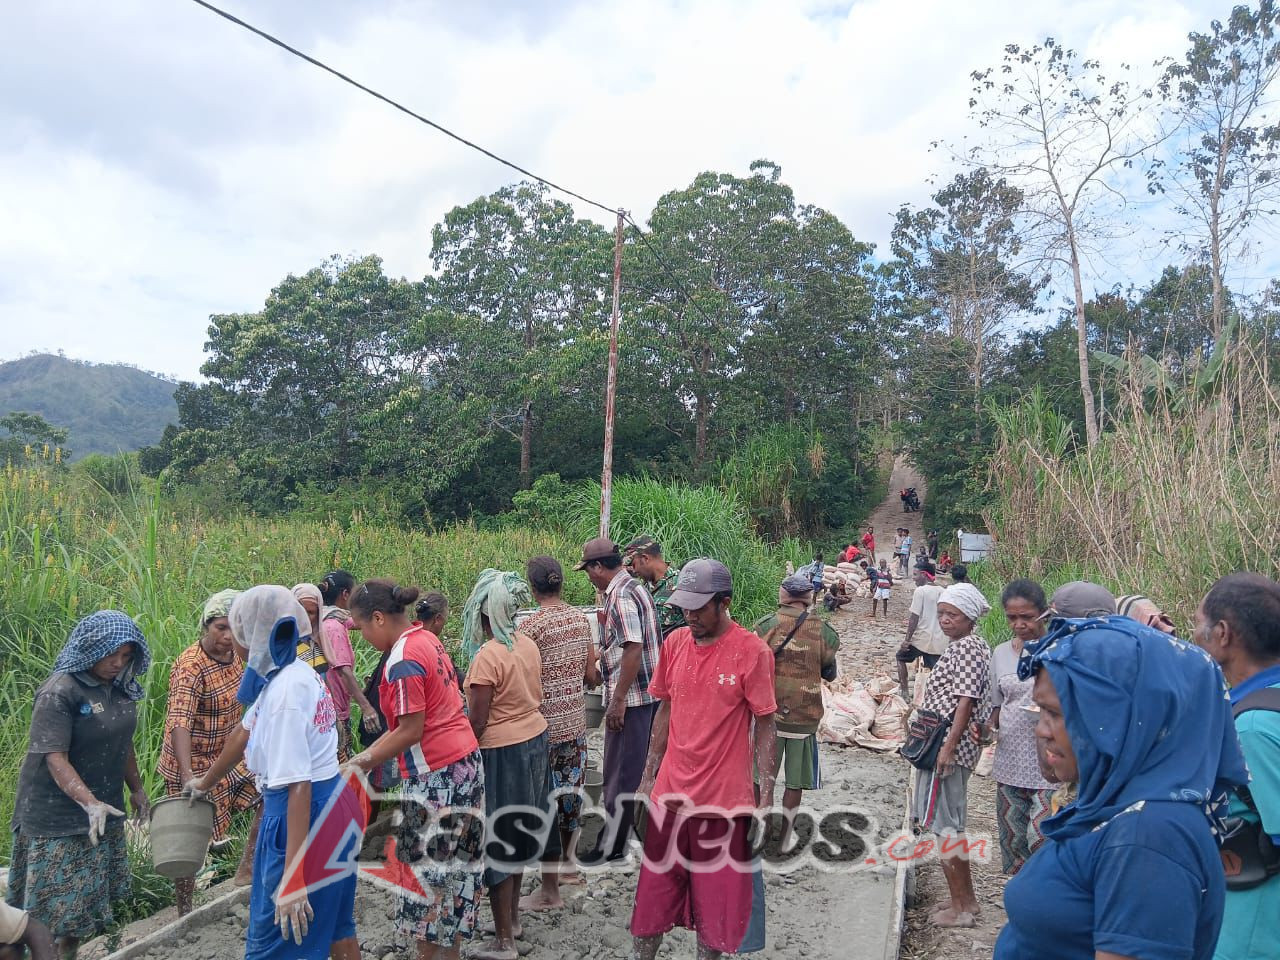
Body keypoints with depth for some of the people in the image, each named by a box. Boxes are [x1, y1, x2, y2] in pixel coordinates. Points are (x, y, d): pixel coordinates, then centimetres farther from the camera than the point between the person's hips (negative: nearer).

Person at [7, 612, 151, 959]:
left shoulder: (120, 687, 3)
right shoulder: (60, 691, -19)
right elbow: (54, 757, -24)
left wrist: (136, 789, 18)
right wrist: (89, 802, -34)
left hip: (105, 808, 7)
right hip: (58, 813, -7)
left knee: (85, 898, 15)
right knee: (53, 904, 0)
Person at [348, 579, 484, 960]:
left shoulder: (403, 661, -19)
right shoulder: (425, 638, 8)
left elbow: (411, 731, -18)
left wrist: (366, 761, -5)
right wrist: (371, 752, 12)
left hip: (436, 775, -9)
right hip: (464, 763, 9)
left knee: (427, 870, 7)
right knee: (452, 865, 18)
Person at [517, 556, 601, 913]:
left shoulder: (530, 625, -17)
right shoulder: (581, 618, 2)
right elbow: (590, 675, 6)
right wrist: (599, 678, 28)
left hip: (544, 727, -7)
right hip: (575, 723, 7)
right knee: (570, 795, 20)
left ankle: (550, 891, 11)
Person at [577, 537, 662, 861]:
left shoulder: (620, 596, -19)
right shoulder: (635, 587, 12)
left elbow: (633, 649, -25)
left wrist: (618, 700, -22)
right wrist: (604, 650, 29)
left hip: (630, 696, -10)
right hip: (648, 692, 10)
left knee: (621, 771, 2)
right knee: (638, 766, 19)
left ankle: (613, 844, 14)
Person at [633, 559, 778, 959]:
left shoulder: (752, 651, -13)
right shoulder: (675, 643, 1)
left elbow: (765, 726, -8)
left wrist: (766, 798, -9)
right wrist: (648, 777, 12)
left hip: (724, 799, -4)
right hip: (670, 794, 4)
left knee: (716, 900, 13)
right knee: (653, 893, 15)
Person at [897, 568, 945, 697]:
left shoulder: (920, 591, -11)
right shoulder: (943, 591, 8)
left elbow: (914, 617, -14)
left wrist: (907, 639, -10)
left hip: (921, 638, -5)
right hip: (939, 641, 5)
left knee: (900, 657, 17)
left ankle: (903, 690, 13)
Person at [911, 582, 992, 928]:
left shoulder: (967, 647, -15)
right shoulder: (962, 645, 15)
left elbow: (966, 700, -21)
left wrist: (948, 747, -24)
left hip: (950, 747, -10)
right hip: (944, 745, 10)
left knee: (944, 824, -3)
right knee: (947, 822, 17)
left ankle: (960, 907, 7)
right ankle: (964, 897, 28)